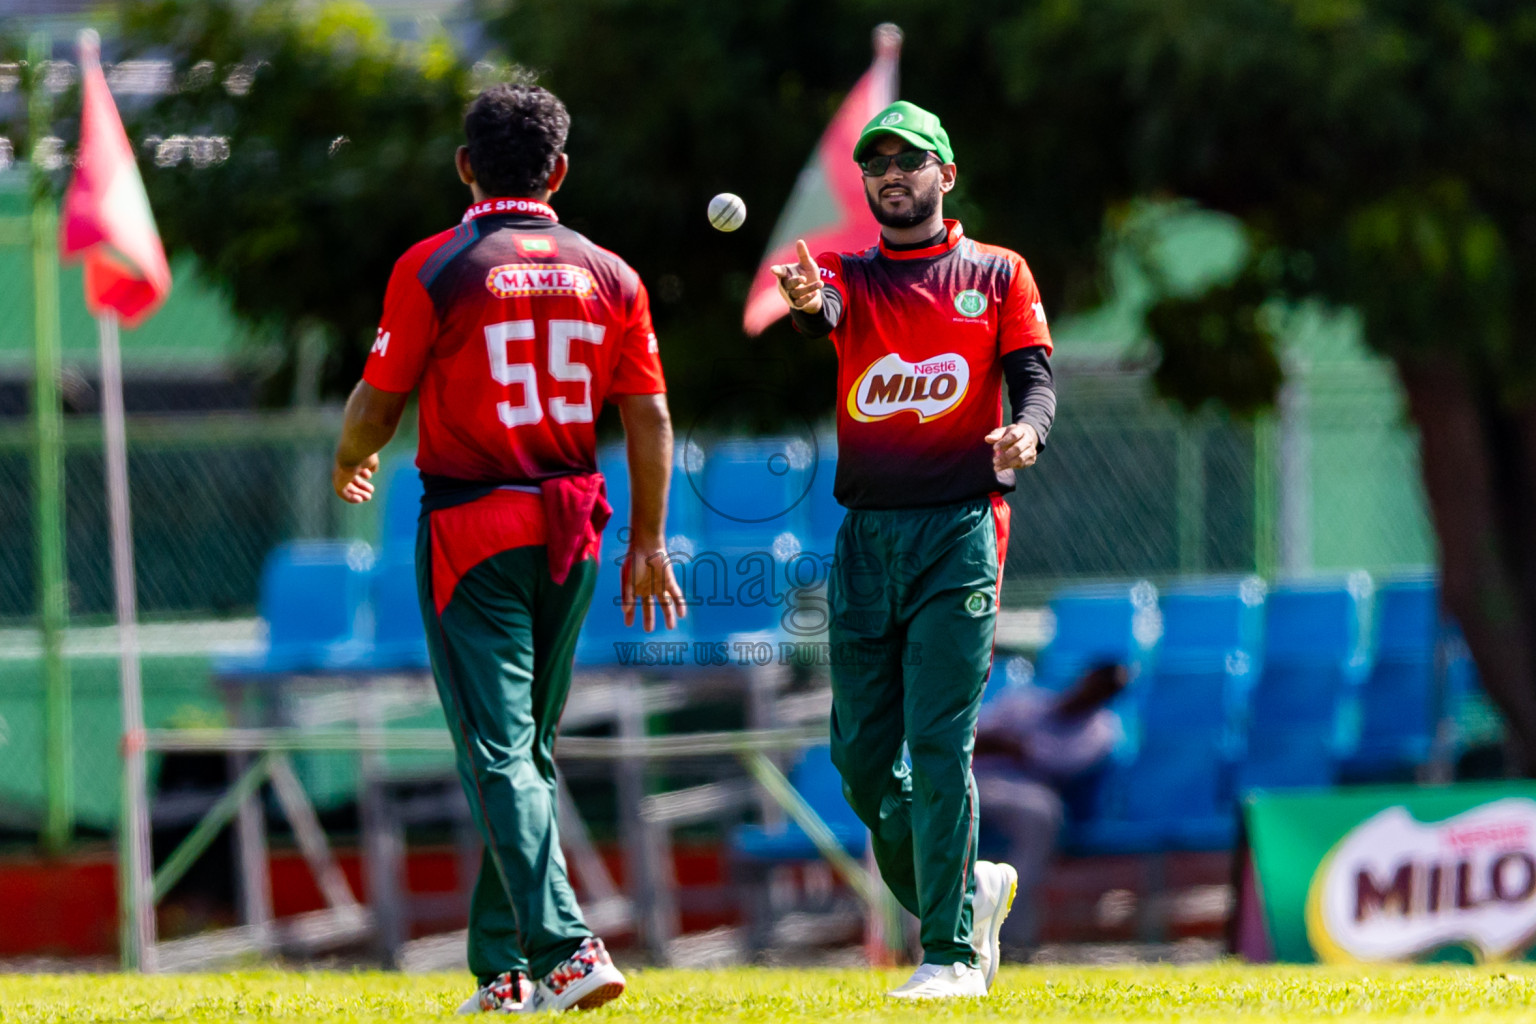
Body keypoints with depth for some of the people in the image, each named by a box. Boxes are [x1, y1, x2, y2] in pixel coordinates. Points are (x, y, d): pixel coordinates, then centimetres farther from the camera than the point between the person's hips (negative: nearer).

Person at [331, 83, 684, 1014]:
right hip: (573, 527, 5)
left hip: (472, 526, -4)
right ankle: (504, 967, 19)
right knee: (530, 750, 15)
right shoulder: (607, 274, 4)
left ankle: (565, 946, -23)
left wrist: (351, 464, 18)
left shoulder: (435, 268, -8)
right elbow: (650, 417, 3)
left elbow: (379, 404, -3)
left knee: (500, 754, -8)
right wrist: (648, 542, 10)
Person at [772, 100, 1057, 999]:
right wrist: (806, 301, -37)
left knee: (938, 744, -11)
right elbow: (819, 315, -12)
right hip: (866, 536, 4)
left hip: (960, 529, -4)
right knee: (861, 755, 4)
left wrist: (1024, 430, -25)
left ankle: (953, 951, -8)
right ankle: (971, 888, 25)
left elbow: (1035, 376, -2)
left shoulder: (998, 275, 8)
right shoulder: (847, 275, 11)